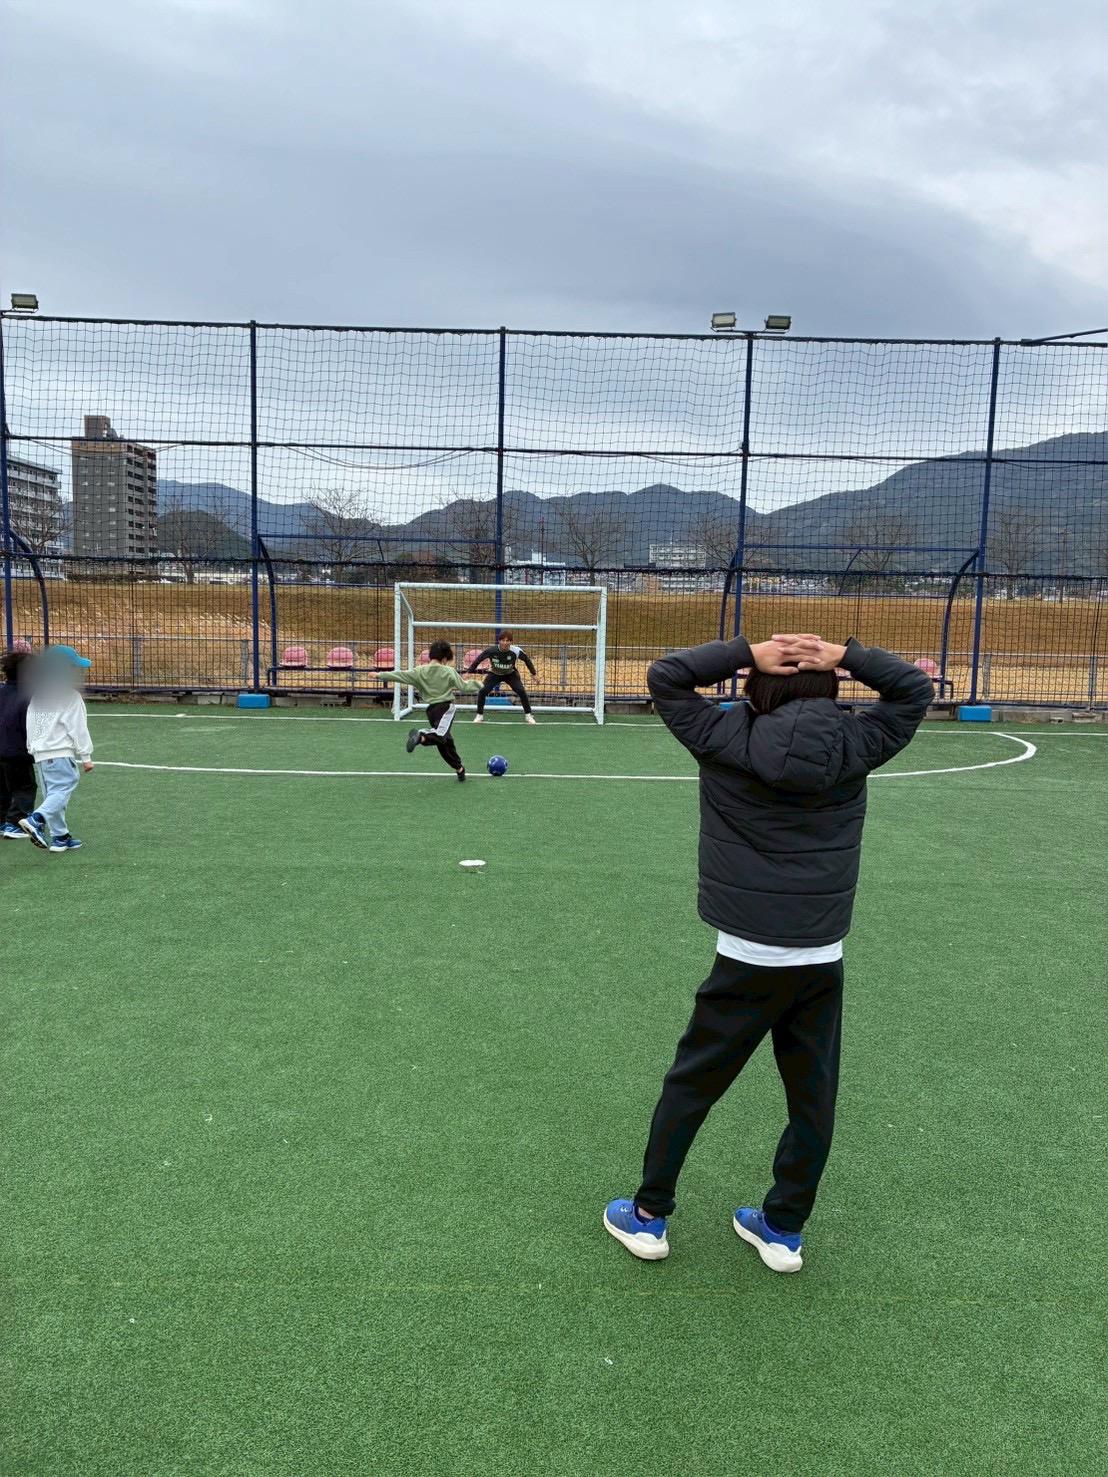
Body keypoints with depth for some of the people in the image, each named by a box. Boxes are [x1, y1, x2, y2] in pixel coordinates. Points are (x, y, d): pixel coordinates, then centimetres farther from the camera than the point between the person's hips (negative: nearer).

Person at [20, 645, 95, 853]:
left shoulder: (37, 695, 14)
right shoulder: (71, 696, -8)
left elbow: (30, 725, 17)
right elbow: (78, 728, -9)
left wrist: (33, 748, 25)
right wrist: (86, 757, -5)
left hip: (40, 753, 8)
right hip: (61, 754, -8)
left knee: (52, 795, 12)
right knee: (61, 791, -10)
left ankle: (60, 837, 14)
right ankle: (36, 819, -30)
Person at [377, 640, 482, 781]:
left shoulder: (420, 671, 4)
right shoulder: (449, 671, 1)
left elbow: (400, 675, 0)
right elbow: (463, 686, 4)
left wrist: (380, 675, 8)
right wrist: (479, 685, 21)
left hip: (431, 709, 4)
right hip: (446, 707, -4)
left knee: (445, 741, 15)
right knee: (441, 736, -24)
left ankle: (459, 768, 23)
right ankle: (421, 736, -53)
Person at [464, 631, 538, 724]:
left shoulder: (516, 651, -28)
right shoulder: (491, 650, -30)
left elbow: (527, 660, -9)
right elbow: (478, 659, -16)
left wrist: (534, 673, -4)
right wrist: (468, 671, -16)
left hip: (510, 674, 0)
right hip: (495, 674, 0)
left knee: (521, 691, -16)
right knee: (482, 691, -16)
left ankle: (528, 715, 4)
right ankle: (480, 715, 5)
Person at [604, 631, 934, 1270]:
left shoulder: (727, 738, -9)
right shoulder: (855, 743, -3)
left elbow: (664, 678, 1)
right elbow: (916, 689, 12)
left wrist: (746, 652, -5)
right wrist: (848, 656, 0)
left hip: (747, 958, -2)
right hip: (823, 960, 2)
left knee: (690, 1086, 13)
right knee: (813, 1098, 16)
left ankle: (649, 1216, 26)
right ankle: (784, 1229, 30)